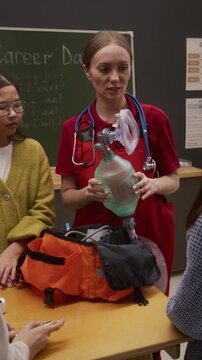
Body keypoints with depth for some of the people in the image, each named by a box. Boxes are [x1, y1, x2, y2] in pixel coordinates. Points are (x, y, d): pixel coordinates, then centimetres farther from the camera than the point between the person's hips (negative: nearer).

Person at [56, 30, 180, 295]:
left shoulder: (154, 119, -6)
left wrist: (152, 185, -20)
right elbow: (67, 195, 1)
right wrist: (89, 192, -20)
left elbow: (173, 179, 2)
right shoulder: (73, 129, -3)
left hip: (149, 236, 0)